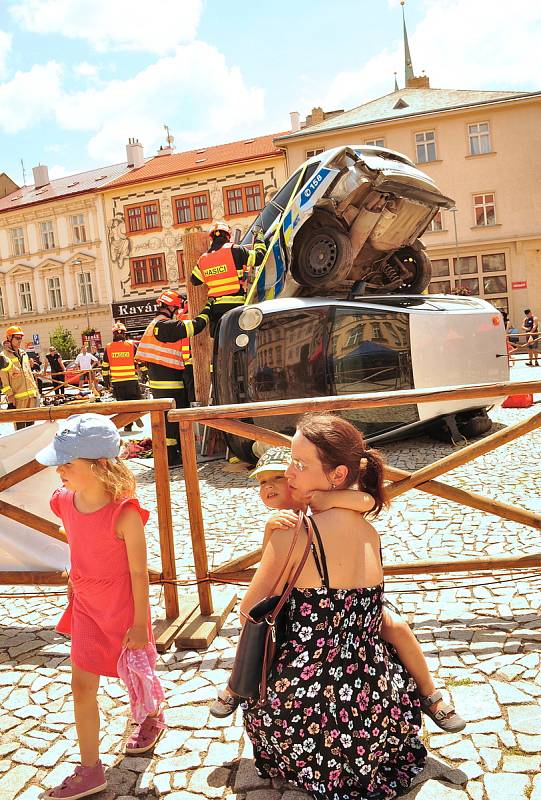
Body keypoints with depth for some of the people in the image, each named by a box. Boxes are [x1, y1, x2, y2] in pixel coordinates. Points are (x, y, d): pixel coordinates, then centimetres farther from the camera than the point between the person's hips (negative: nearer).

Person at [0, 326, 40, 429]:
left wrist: (35, 390, 19)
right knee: (20, 424, -6)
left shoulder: (24, 353, 17)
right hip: (18, 397, -6)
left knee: (31, 421, 12)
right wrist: (9, 395, -14)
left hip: (32, 394, 7)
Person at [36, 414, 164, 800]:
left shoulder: (124, 514, -29)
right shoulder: (66, 502, -9)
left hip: (123, 608, -5)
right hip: (87, 607, 6)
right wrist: (74, 594, 16)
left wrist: (139, 624, -14)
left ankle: (153, 717, 52)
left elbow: (139, 572, -21)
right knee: (82, 685, 10)